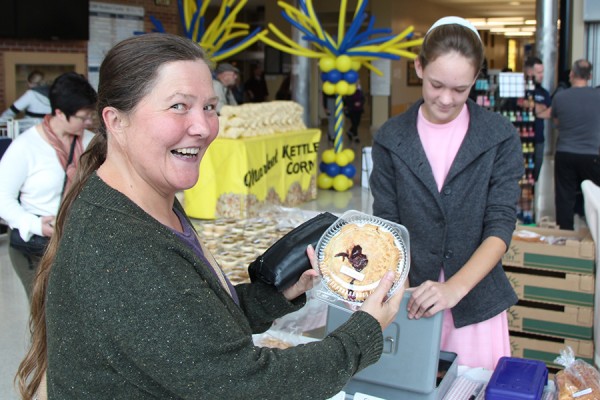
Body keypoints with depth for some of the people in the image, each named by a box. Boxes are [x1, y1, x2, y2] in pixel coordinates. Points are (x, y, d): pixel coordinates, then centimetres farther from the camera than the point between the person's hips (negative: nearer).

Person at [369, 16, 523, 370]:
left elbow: (500, 227, -9)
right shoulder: (391, 138, -1)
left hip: (476, 301, 0)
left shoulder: (500, 136, -4)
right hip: (412, 300, 1)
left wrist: (455, 287, -24)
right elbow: (387, 224, -1)